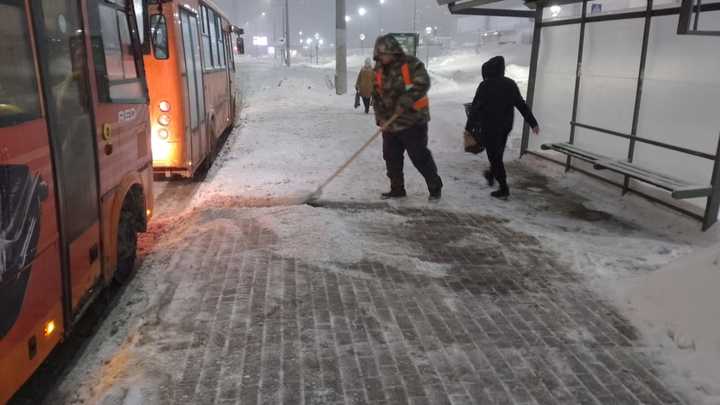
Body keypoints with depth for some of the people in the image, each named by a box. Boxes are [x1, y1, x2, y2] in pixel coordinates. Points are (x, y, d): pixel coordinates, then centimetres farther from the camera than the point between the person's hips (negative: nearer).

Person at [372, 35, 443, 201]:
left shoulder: (411, 64, -10)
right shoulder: (379, 71, 9)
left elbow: (422, 83, -22)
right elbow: (376, 96, 12)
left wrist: (405, 102, -27)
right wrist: (381, 117, 1)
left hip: (412, 122, -6)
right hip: (390, 124, 6)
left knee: (420, 157, -3)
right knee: (391, 157, 10)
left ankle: (435, 188, 13)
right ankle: (397, 189, 25)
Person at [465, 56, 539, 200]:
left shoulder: (485, 85, -13)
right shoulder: (511, 84, 3)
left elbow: (475, 108, -13)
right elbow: (522, 105, 5)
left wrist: (469, 127, -7)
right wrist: (533, 123, 9)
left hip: (489, 127, -6)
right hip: (506, 126, 6)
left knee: (494, 156, 0)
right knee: (498, 153, 23)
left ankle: (504, 189, -1)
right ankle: (491, 175, 44)